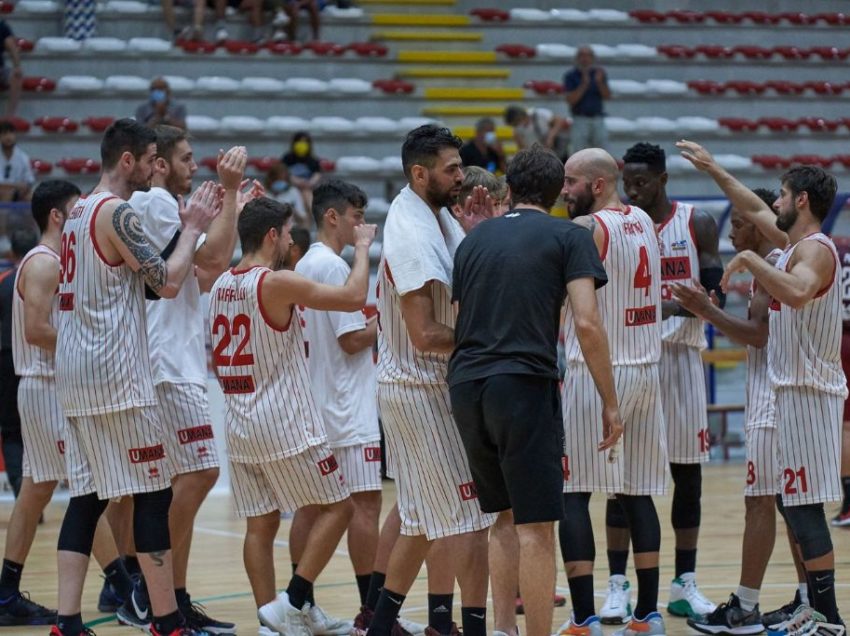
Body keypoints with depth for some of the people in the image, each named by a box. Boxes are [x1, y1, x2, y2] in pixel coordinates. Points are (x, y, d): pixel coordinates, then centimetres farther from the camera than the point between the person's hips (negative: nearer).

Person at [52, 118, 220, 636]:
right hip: (116, 377, -9)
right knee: (153, 493, -3)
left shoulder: (79, 213, 17)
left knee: (87, 497, 7)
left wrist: (190, 227, 22)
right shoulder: (117, 213, -13)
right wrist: (193, 228, -4)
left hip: (75, 377, 9)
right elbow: (168, 283, -17)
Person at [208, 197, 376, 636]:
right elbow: (353, 297, -15)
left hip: (239, 423, 8)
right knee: (337, 507, 3)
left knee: (261, 525, 9)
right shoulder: (276, 283, -15)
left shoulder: (221, 285, 9)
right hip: (285, 424, -8)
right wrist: (362, 247, 0)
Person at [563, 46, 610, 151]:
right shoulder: (570, 76, 0)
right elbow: (570, 100, -10)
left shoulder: (599, 73, 9)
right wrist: (584, 84, -18)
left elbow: (607, 96, 1)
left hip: (598, 120, 3)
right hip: (580, 119, -3)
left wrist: (599, 81, -16)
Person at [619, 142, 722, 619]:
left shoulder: (698, 224, 1)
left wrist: (674, 307, -22)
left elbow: (716, 294, -4)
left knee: (688, 471, 5)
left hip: (682, 356, 1)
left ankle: (685, 585, 12)